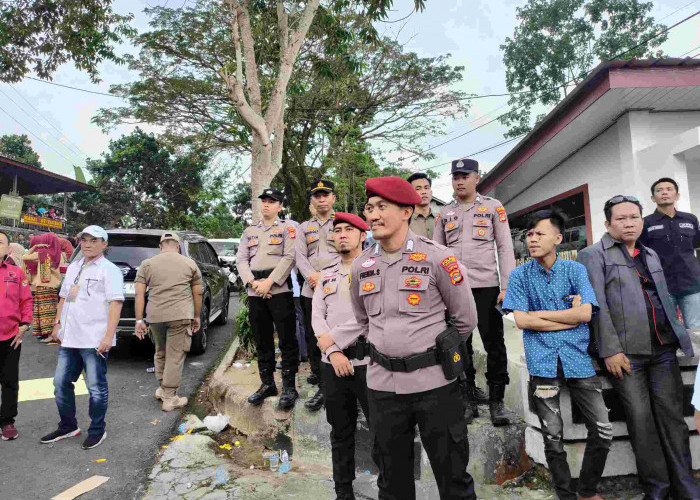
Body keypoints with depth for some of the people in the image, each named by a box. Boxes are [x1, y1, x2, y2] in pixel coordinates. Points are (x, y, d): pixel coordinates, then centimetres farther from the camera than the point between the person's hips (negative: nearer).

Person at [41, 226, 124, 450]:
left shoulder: (109, 270, -7)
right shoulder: (73, 267, 17)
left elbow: (116, 303, -15)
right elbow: (64, 297, 25)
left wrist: (108, 335, -22)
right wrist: (58, 323, 15)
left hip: (95, 340, -8)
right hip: (70, 338, 8)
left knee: (96, 387, 1)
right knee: (61, 383, 15)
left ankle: (97, 431, 17)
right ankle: (68, 426, 32)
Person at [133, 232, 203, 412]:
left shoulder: (147, 264, 10)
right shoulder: (189, 264, 7)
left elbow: (139, 294, 3)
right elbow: (198, 293, 8)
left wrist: (139, 320, 5)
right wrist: (197, 317, 17)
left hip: (155, 316, 3)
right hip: (180, 316, -3)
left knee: (160, 353, 22)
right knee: (175, 357, 3)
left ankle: (162, 389, 33)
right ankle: (170, 398, 7)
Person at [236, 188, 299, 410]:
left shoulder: (287, 228, 4)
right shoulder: (249, 231, 18)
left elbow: (289, 257, -8)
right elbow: (241, 259, 8)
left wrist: (269, 282, -16)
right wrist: (254, 283, -9)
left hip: (279, 290, -5)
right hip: (254, 292, 5)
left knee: (287, 340, -3)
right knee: (262, 340, 11)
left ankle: (289, 387, 6)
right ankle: (267, 384, 23)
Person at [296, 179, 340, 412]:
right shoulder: (304, 227, 18)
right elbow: (300, 257, 7)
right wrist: (312, 275, -13)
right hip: (311, 289, 4)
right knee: (312, 336, 8)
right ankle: (318, 373, 26)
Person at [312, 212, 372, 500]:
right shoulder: (326, 276, 14)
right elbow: (317, 317, 5)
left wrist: (333, 338, -10)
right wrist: (333, 352, -10)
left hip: (368, 361, -5)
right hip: (333, 364, 5)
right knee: (341, 432, 15)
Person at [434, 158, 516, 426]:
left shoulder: (493, 207, 5)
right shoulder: (445, 213, 13)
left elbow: (505, 248, 0)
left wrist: (507, 286, -8)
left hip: (487, 287, -3)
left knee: (494, 345, 1)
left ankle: (496, 401, 15)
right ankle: (469, 399, 19)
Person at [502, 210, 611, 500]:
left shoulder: (576, 270, 3)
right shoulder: (520, 275, 2)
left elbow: (585, 313, -9)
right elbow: (521, 320, -8)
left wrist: (538, 313, -9)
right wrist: (569, 316, -8)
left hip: (578, 358, 1)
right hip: (543, 362, -1)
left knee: (603, 431, 5)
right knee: (553, 436, 6)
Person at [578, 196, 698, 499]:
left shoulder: (651, 255, 20)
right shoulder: (593, 255, 0)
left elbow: (664, 296, 24)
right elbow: (597, 305, -8)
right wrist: (610, 350, -15)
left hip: (663, 349, 5)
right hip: (626, 352, -5)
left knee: (672, 416, 5)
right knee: (641, 419, -1)